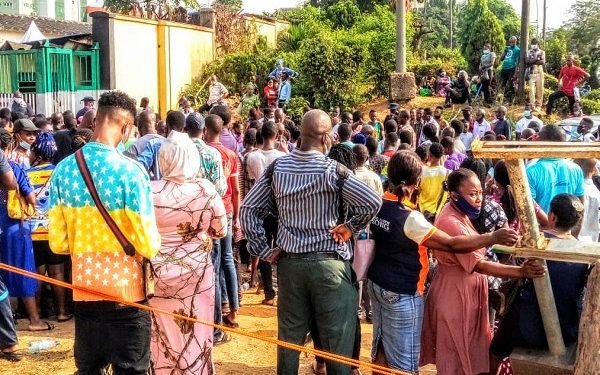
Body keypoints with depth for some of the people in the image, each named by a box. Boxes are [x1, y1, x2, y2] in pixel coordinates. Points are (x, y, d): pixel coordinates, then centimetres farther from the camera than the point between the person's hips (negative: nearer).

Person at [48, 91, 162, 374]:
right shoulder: (130, 171, -16)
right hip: (126, 294, -4)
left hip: (84, 292, 5)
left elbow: (57, 242, 1)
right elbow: (148, 246, -16)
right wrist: (154, 244, 6)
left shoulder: (63, 170, -3)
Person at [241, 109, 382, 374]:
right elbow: (373, 202, -21)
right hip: (328, 263, -4)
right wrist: (350, 226, -5)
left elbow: (248, 209, 3)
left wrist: (264, 250, 5)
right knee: (337, 339, 6)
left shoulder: (277, 168, 1)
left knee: (289, 337, 16)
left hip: (289, 262, 5)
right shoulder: (332, 170, -13)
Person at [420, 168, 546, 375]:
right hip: (454, 295, -10)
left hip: (465, 291, 10)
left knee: (463, 352, 22)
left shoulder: (459, 214, 4)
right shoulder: (451, 223, -28)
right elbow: (479, 265, -33)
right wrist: (521, 272, -40)